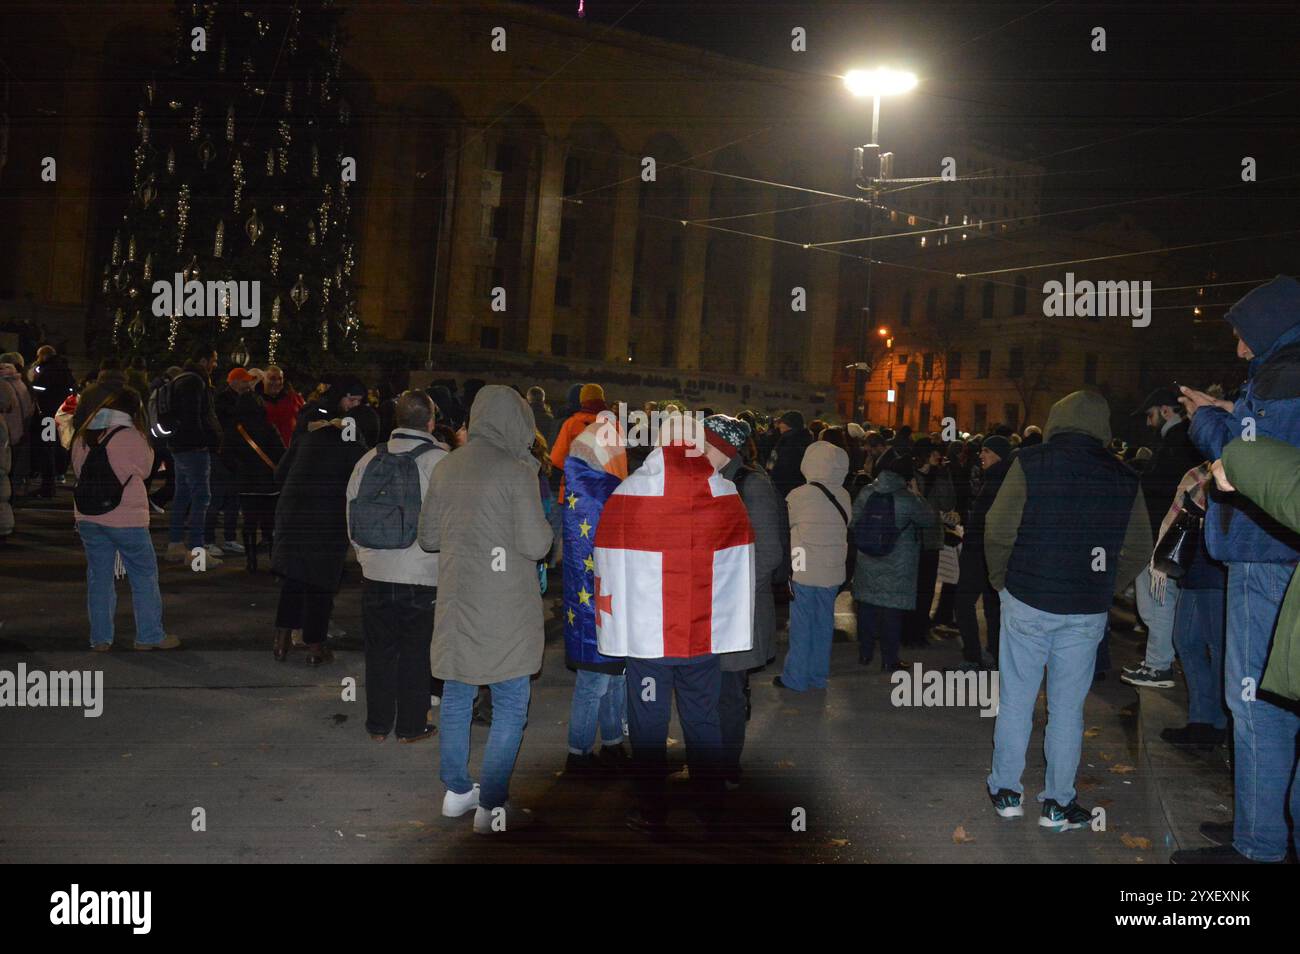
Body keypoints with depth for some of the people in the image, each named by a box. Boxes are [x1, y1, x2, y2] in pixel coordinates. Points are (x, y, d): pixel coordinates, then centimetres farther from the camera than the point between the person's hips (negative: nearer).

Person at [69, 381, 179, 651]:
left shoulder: (82, 437, 4)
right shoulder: (131, 436, -11)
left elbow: (78, 470, 14)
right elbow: (145, 469, 1)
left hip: (88, 517, 5)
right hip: (126, 517, -5)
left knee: (99, 577, 12)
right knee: (144, 575, 7)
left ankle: (100, 639, 16)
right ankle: (150, 636, 10)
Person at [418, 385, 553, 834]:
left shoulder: (446, 467, 5)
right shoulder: (517, 471, -13)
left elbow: (428, 536, 11)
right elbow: (535, 545, -14)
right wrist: (544, 523, 5)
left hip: (456, 601, 6)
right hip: (504, 610, -6)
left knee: (456, 696, 17)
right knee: (511, 705, 5)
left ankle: (457, 790, 29)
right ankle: (491, 806, 8)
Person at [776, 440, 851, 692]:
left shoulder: (800, 496, -15)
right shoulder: (844, 496, -2)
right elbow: (843, 527, 7)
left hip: (805, 571, -4)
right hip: (833, 571, 5)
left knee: (801, 625, 5)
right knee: (824, 623, 14)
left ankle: (796, 678, 13)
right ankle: (818, 676, 23)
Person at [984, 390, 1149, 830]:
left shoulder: (1031, 463, -7)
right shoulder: (1124, 479, 2)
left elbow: (998, 530, -10)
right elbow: (1139, 551, 4)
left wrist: (1001, 580, 5)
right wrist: (1104, 591, 13)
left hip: (1027, 600, -2)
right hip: (1087, 612, 2)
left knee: (1016, 700, 10)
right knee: (1068, 706, 10)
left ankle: (1006, 790, 19)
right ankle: (1058, 802, 17)